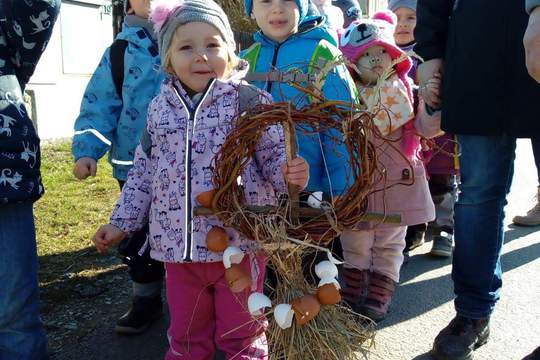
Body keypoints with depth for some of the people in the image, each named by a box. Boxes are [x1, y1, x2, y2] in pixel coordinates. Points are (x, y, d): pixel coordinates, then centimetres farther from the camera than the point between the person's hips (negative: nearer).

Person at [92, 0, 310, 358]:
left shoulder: (251, 101, -8)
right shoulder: (160, 108, 5)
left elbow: (275, 155, -6)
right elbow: (144, 172, 12)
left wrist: (290, 173, -29)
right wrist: (122, 222, 14)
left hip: (240, 241, -4)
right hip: (178, 245, 4)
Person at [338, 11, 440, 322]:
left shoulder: (406, 89, -2)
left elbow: (425, 128, -5)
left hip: (396, 179, 1)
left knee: (389, 244, 11)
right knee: (355, 243, 12)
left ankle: (379, 297, 24)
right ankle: (352, 294, 28)